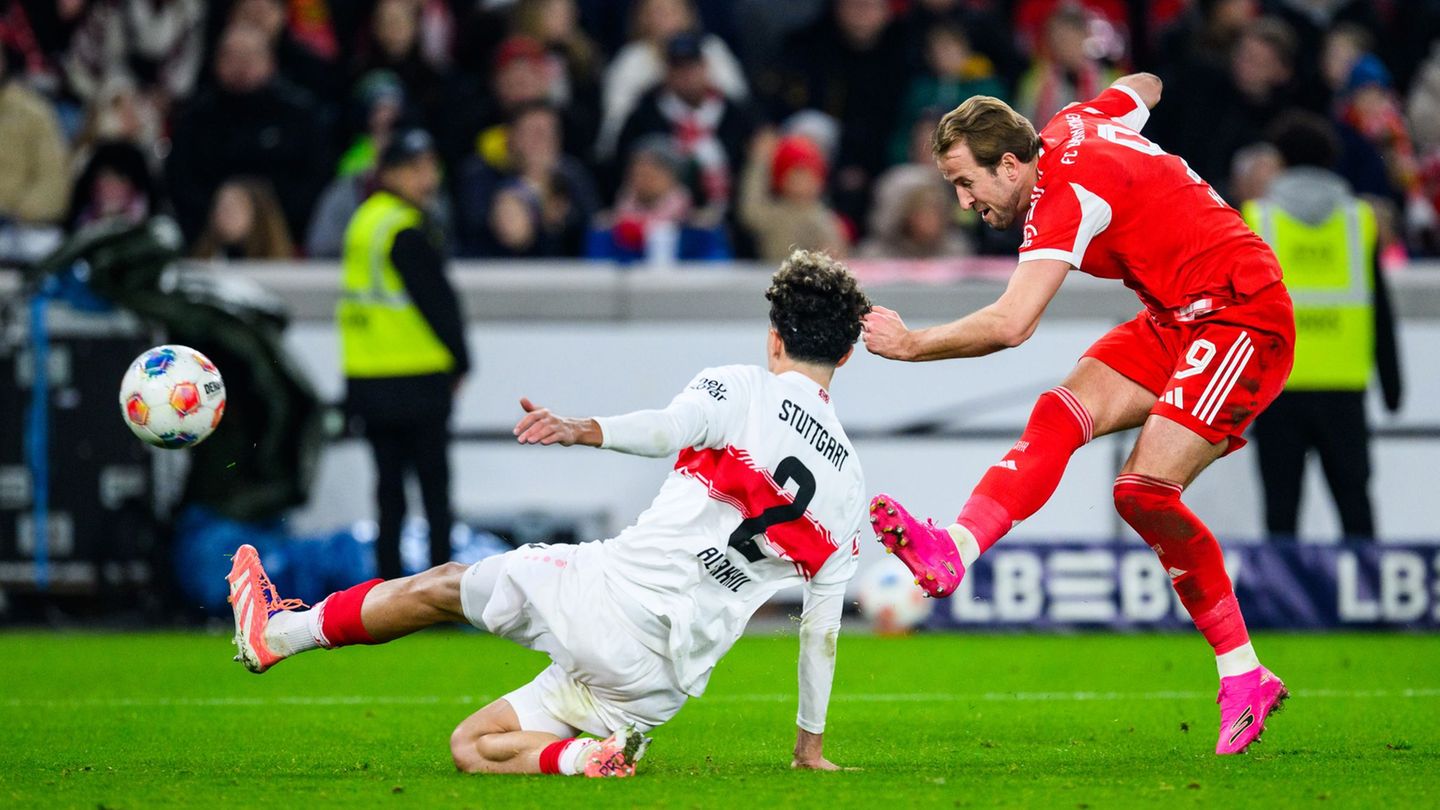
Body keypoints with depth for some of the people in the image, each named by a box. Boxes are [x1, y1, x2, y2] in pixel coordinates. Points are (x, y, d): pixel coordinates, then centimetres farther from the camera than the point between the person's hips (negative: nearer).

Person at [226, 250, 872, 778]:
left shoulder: (742, 390, 0)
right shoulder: (849, 484, 15)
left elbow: (670, 428, -24)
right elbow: (822, 626, 17)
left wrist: (584, 430, -42)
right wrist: (812, 745, 25)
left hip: (616, 595, -5)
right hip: (667, 681, 5)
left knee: (441, 587, 22)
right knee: (471, 747, 18)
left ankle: (278, 632, 26)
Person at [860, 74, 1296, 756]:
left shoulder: (1066, 194, -22)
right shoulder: (1070, 127, 5)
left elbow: (1011, 324, -31)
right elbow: (1143, 88, 29)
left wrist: (910, 343, -21)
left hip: (1243, 319, -10)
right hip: (1177, 318, 10)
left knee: (1145, 491, -21)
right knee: (1061, 414, -13)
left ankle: (1243, 675, -14)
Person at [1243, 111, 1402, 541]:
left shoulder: (1254, 219, 0)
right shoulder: (1360, 219, 5)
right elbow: (1380, 312, 8)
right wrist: (1391, 384, 15)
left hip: (1275, 387, -1)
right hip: (1344, 385, 1)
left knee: (1281, 502, 2)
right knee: (1353, 494, 7)